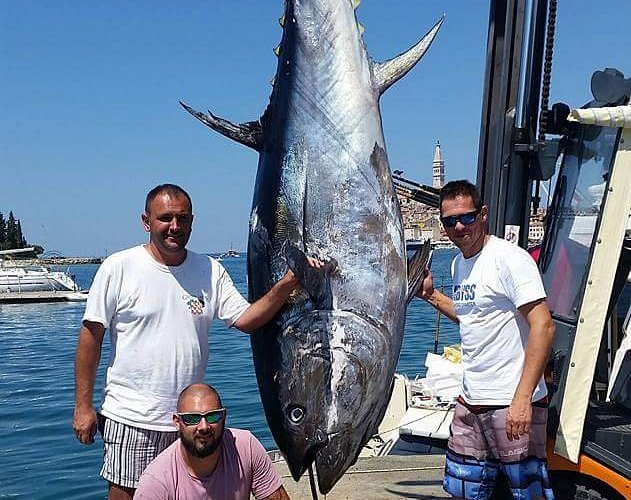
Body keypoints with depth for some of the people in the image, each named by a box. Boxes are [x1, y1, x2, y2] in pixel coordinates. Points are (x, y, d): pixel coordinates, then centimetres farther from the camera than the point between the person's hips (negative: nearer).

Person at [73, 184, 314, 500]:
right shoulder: (118, 267, -6)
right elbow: (91, 335, -4)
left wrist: (288, 283, -16)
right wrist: (83, 406, -5)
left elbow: (246, 320, -3)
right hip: (131, 416, -3)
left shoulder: (211, 271, 3)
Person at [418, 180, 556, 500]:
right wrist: (430, 295, 14)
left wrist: (522, 398, -25)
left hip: (514, 404, -8)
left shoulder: (510, 258, -14)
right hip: (470, 401, 8)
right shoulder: (458, 263, 12)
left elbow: (542, 326, -20)